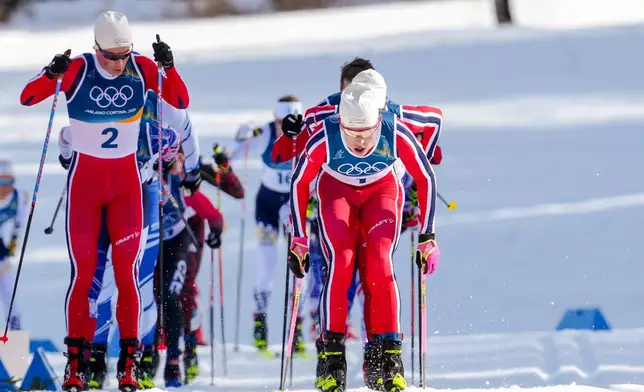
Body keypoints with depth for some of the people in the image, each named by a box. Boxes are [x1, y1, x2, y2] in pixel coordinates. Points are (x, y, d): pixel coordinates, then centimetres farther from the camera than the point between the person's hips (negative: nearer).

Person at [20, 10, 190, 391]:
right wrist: (51, 74, -34)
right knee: (83, 271, -6)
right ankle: (75, 361, 4)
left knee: (126, 270, -5)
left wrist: (168, 66, -21)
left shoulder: (142, 68, -6)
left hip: (127, 180, 2)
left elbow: (181, 101, -5)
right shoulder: (78, 70, -13)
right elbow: (27, 98, -15)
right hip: (84, 178, -1)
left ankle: (129, 361, 3)